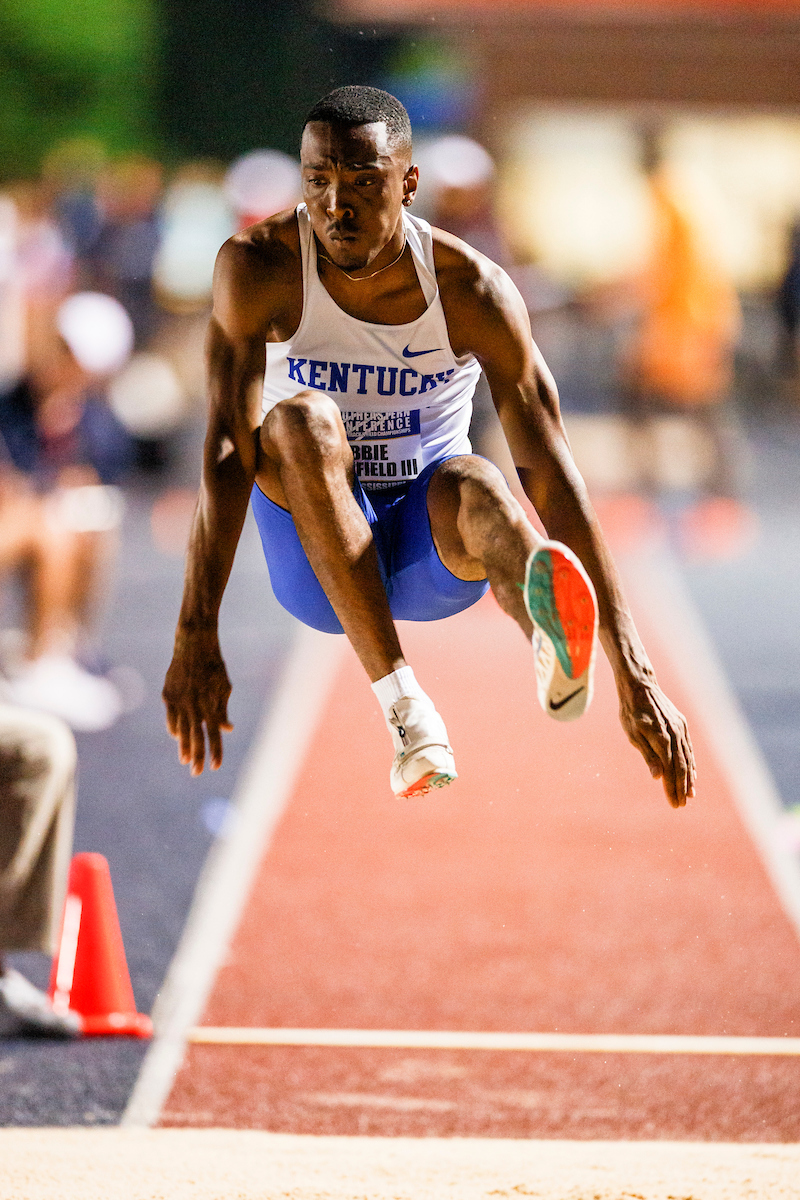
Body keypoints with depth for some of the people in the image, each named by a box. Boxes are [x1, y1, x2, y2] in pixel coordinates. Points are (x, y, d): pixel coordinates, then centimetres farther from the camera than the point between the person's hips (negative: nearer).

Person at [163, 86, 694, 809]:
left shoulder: (472, 288, -15)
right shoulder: (259, 267, -14)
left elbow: (552, 472, -20)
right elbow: (229, 446, -21)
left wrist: (635, 675, -26)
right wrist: (196, 636, -31)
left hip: (434, 555, 0)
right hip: (314, 557, 0)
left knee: (471, 481, -34)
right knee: (301, 419, -31)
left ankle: (555, 640, -66)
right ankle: (403, 709, -42)